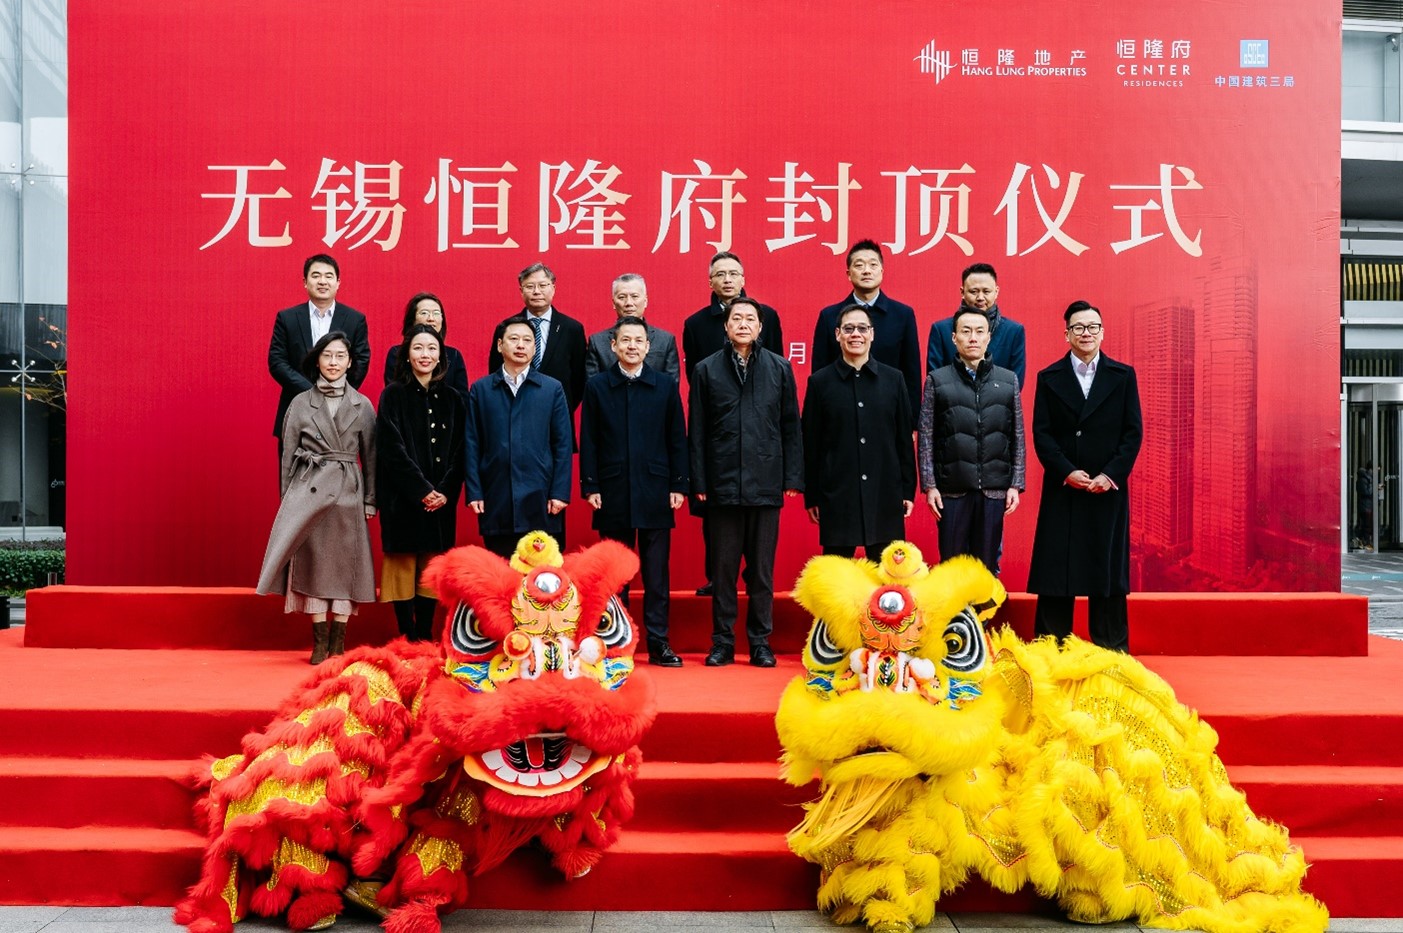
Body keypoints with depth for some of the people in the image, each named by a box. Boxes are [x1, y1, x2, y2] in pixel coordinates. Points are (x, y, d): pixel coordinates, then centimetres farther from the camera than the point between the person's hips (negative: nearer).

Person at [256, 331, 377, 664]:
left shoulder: (362, 405, 5)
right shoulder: (300, 404, 5)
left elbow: (370, 456, 6)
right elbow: (288, 455, 6)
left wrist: (370, 500, 2)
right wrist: (288, 499, 3)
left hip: (347, 494, 0)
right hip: (308, 491, 0)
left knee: (345, 564, 3)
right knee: (312, 563, 1)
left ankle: (338, 642, 12)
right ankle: (320, 643, 10)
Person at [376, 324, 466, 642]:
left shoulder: (451, 398, 10)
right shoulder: (393, 395, 0)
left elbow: (459, 449, 6)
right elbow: (392, 448, -8)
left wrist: (446, 491, -7)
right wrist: (422, 490, -13)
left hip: (440, 500, 3)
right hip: (403, 498, -3)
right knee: (404, 566, -1)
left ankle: (426, 637, 12)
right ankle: (408, 638, 5)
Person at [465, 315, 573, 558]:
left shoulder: (552, 389, 7)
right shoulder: (480, 390, 9)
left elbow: (563, 444, 4)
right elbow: (472, 444, 6)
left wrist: (560, 492, -4)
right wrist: (474, 492, -2)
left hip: (541, 500, 0)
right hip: (496, 501, 1)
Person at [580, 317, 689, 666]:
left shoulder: (666, 385, 6)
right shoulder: (596, 386, 5)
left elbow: (677, 439, 5)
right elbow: (588, 441, 3)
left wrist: (678, 485, 0)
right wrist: (590, 487, -3)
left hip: (655, 492, 0)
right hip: (613, 493, 0)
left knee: (656, 573, 3)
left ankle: (658, 643, 10)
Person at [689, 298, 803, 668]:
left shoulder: (780, 368, 8)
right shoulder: (706, 370, 6)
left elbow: (791, 427, 7)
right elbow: (697, 431, 5)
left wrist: (793, 478, 1)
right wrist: (699, 481, -1)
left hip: (765, 483, 0)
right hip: (723, 484, 0)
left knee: (762, 569, 6)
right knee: (723, 568, 6)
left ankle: (760, 642, 17)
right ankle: (722, 642, 16)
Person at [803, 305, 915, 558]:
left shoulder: (893, 379, 6)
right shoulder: (820, 382, 2)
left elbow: (905, 439, 8)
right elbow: (810, 444, 3)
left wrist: (908, 490, 5)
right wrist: (811, 496, 1)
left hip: (886, 493, 1)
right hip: (837, 495, -1)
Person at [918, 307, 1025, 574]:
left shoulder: (1009, 380, 7)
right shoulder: (937, 380, 2)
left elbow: (1018, 438, 8)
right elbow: (926, 438, 1)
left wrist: (1016, 484, 2)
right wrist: (929, 485, -4)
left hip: (995, 490, 2)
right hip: (951, 490, -1)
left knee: (988, 566, 9)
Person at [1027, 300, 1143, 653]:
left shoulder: (1123, 376, 7)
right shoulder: (1049, 378, 6)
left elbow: (1133, 433, 2)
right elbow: (1041, 433, 0)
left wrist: (1110, 474, -10)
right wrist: (1067, 472, -12)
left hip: (1109, 490, 0)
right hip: (1062, 490, 0)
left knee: (1109, 569, 4)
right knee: (1055, 570, 1)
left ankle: (1112, 654, 12)